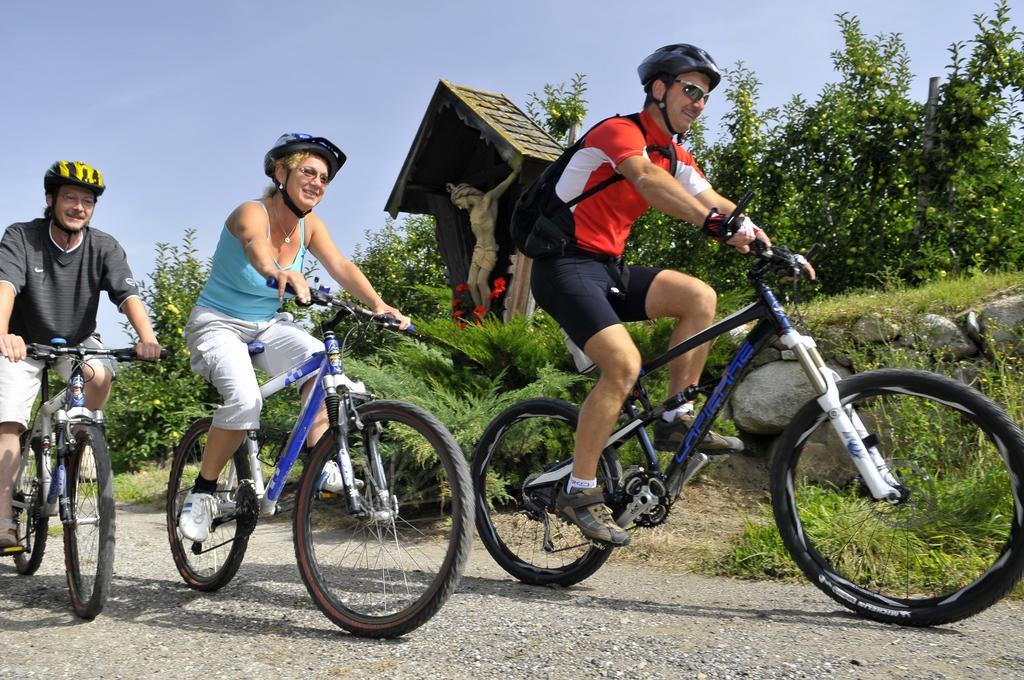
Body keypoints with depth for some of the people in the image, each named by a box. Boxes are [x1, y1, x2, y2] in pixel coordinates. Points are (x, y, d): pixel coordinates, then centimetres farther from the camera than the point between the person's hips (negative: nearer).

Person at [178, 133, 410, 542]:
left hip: (266, 326, 5)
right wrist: (281, 274, -67)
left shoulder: (310, 225, -2)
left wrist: (378, 305, -35)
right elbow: (256, 247, -44)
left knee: (318, 356, -26)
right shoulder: (252, 213, -20)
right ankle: (202, 492, -8)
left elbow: (341, 266, -17)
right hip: (218, 324, -5)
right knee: (245, 398, -30)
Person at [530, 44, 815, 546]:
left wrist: (773, 249, -9)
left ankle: (676, 420, -5)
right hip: (565, 264, -8)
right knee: (624, 363, -24)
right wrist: (717, 223, -46)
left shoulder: (676, 157, 15)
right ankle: (579, 491, -14)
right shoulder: (620, 131, -11)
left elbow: (713, 202, 4)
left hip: (608, 268, 8)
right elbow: (648, 179, -32)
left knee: (699, 296, -12)